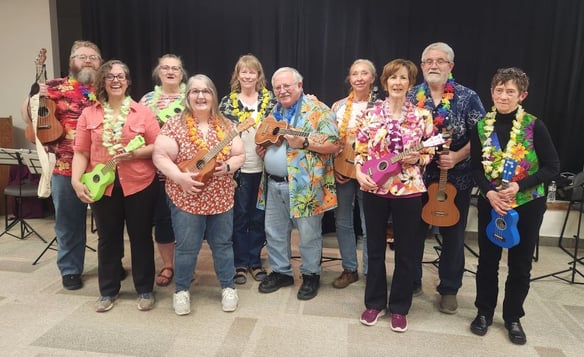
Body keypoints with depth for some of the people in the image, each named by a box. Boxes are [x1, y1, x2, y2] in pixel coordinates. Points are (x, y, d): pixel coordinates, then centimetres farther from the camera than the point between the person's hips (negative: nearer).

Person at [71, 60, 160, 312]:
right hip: (102, 186, 2)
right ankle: (108, 291, 29)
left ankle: (145, 290, 23)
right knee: (108, 238, 13)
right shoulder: (89, 114, 5)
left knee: (141, 237, 8)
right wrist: (76, 180, -10)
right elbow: (81, 152, 2)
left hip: (140, 184, -1)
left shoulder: (142, 112, 0)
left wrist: (135, 154, -18)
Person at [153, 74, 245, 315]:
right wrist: (180, 177, -21)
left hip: (221, 197, 3)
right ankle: (181, 290, 28)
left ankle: (228, 287, 31)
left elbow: (239, 155, 6)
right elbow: (159, 156, -8)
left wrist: (228, 166, -15)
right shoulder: (175, 125, -5)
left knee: (223, 244, 14)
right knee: (186, 247, 7)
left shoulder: (225, 125, 4)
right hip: (186, 198, -3)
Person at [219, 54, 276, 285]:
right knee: (239, 216, 7)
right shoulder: (228, 102, 1)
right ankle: (240, 263, 21)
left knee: (259, 216, 10)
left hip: (264, 167, 1)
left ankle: (255, 261, 25)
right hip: (238, 168, -1)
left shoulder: (270, 100, 4)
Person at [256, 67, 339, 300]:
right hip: (274, 183, 7)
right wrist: (262, 148, 4)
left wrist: (304, 143, -24)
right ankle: (281, 272, 32)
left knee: (308, 234, 6)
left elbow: (334, 145, -15)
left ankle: (311, 275, 25)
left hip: (304, 184, -7)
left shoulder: (317, 110, -9)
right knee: (274, 231, 14)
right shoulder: (275, 112, 14)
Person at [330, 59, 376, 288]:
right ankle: (349, 269, 27)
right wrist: (333, 168, 0)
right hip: (341, 170, 4)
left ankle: (371, 273, 19)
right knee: (342, 222, 11)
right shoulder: (338, 106, 8)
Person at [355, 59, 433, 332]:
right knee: (375, 248, 12)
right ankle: (374, 302, 30)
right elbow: (360, 150, 4)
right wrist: (359, 172, -13)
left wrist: (417, 159, -15)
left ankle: (399, 307, 28)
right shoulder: (370, 114, 1)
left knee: (406, 250, 9)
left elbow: (429, 153, 6)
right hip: (374, 189, 1)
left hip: (408, 190, 0)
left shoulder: (422, 116, 0)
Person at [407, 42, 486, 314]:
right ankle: (411, 281, 30)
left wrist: (457, 156, -17)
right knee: (414, 231, 11)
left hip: (456, 178, -1)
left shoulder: (468, 97, -2)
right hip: (417, 175, 1)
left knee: (453, 234, 9)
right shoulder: (411, 96, 3)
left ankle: (449, 289, 27)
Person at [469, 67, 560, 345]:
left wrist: (519, 186, -20)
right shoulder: (481, 126, -3)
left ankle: (513, 317, 29)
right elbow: (476, 168, 0)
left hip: (528, 204, -1)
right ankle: (484, 311, 29)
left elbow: (552, 167, -8)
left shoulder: (534, 127, -10)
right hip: (490, 202, 2)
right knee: (487, 260, 10)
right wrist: (489, 193, -17)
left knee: (520, 264, 10)